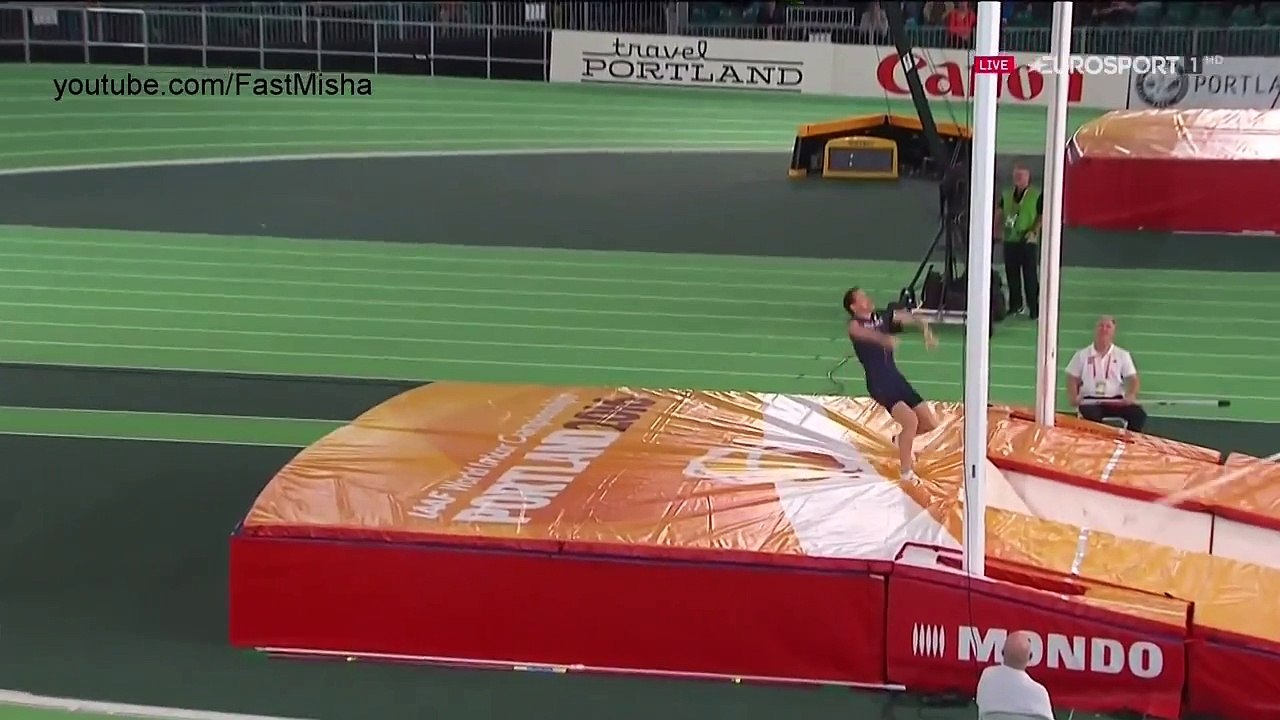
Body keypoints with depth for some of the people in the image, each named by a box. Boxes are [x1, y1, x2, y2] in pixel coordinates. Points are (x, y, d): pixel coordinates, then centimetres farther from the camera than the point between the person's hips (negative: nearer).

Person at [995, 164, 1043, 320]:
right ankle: (1015, 305, 23)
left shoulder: (1037, 195, -5)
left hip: (1028, 241, -5)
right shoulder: (1007, 195, 10)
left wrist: (1034, 231, -15)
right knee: (1012, 275, 11)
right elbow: (999, 213, 17)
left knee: (1030, 276, -3)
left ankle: (1034, 308, 3)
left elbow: (1042, 217, -5)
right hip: (1010, 240, 5)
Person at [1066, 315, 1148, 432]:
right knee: (1092, 416, -38)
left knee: (1138, 414, -26)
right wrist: (1073, 397, -8)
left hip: (1116, 401, 2)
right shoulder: (1082, 355, 13)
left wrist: (1131, 396, -15)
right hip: (1090, 402, -1)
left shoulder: (1122, 355, 13)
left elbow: (1132, 379, 7)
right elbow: (1073, 379, 12)